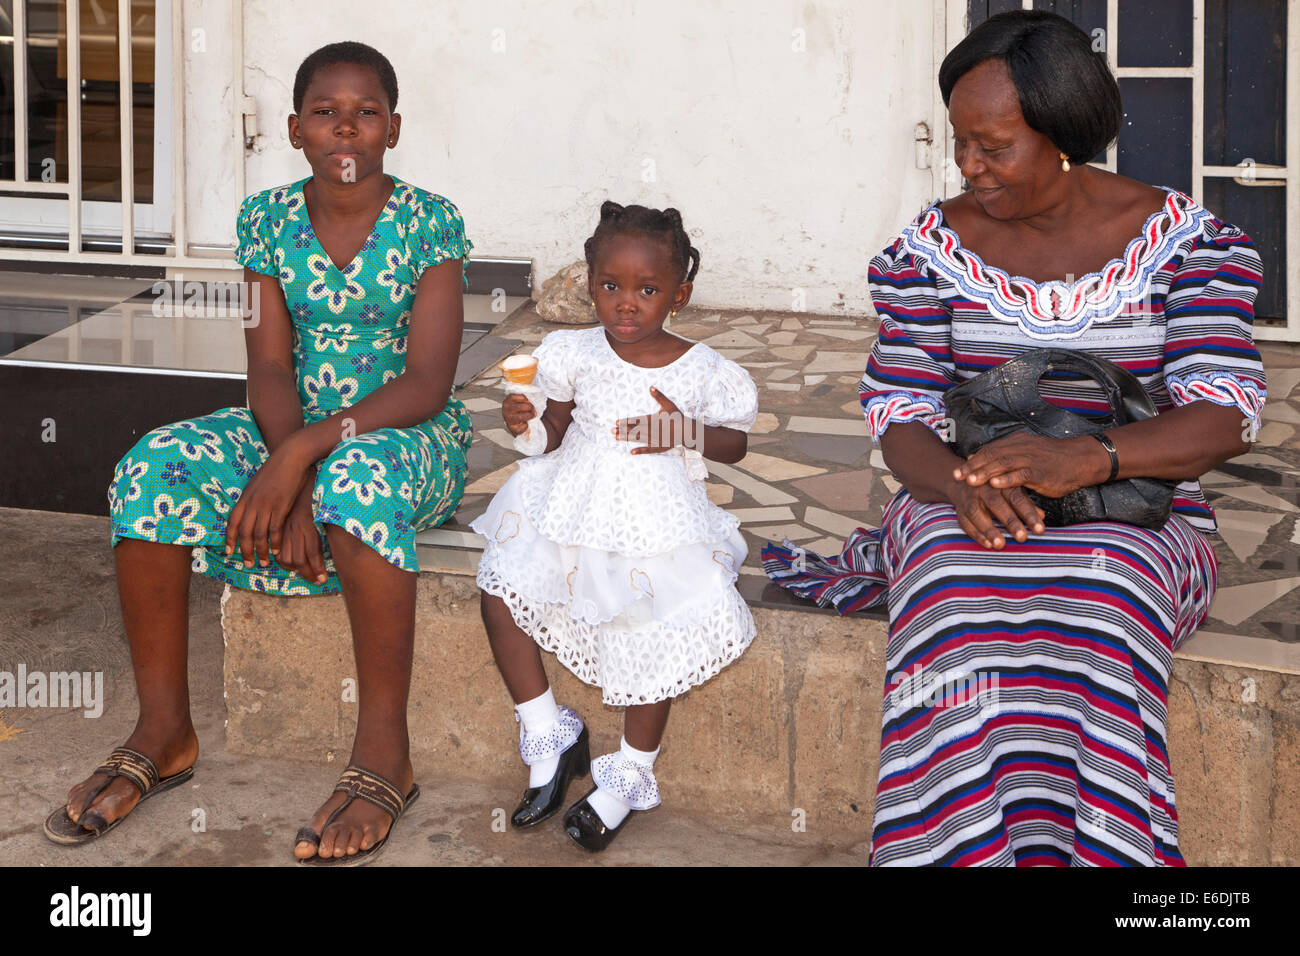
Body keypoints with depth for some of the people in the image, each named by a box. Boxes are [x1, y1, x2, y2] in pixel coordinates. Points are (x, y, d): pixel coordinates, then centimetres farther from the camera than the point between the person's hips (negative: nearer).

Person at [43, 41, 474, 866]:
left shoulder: (430, 223, -10)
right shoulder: (269, 220, 1)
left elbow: (429, 382, -19)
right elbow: (270, 370, -5)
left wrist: (304, 454, -30)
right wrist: (288, 477, -25)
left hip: (408, 433, -4)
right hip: (295, 430, 4)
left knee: (356, 476, -40)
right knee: (157, 466, -22)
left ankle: (385, 752, -31)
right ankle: (163, 732, -12)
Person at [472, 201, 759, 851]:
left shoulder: (703, 373, -6)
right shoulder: (575, 354, -2)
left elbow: (736, 443, 5)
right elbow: (555, 431, 8)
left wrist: (685, 433, -15)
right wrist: (527, 424, -15)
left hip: (656, 524, -3)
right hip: (570, 509, 3)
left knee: (654, 633, -19)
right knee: (499, 586, -14)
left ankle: (630, 773, 6)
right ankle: (549, 735, 4)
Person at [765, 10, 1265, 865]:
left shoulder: (1188, 242, 0)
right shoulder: (931, 250, 5)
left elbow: (1226, 416, -10)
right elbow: (899, 416, 0)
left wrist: (1086, 459, -30)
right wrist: (963, 488, -24)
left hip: (1136, 517, -1)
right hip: (961, 514, 2)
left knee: (1097, 594, -37)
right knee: (956, 582, -35)